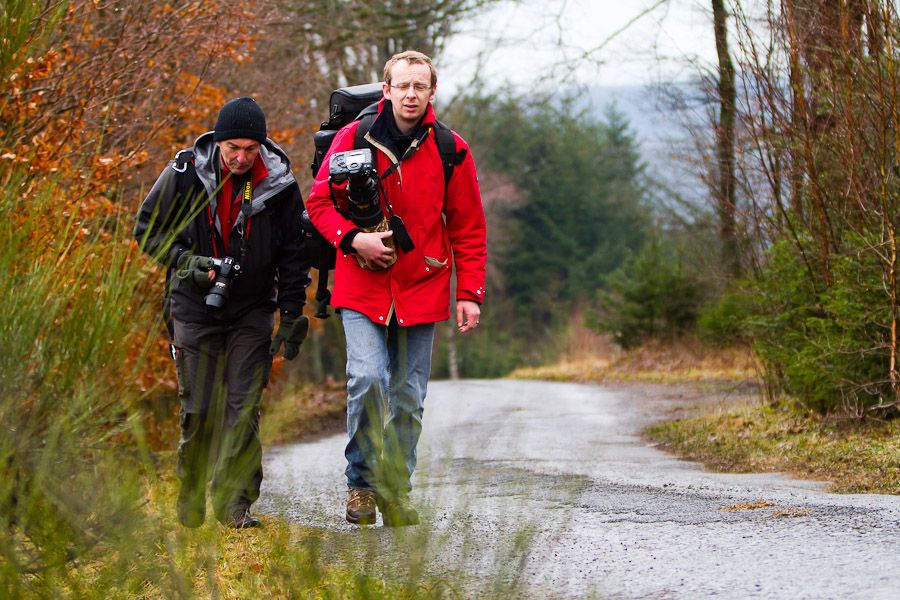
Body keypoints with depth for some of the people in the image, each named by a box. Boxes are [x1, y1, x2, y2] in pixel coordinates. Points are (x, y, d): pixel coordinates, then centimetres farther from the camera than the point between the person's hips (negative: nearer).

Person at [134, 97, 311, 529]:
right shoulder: (185, 173, -10)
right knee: (199, 410, 0)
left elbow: (293, 257, 2)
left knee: (244, 407, -7)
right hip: (196, 309, 0)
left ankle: (235, 501, -1)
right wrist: (186, 261, -15)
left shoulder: (280, 184, -7)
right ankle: (190, 499, 18)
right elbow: (148, 229, 0)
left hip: (253, 312, 1)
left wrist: (292, 317, -2)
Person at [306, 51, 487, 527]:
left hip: (420, 290, 2)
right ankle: (361, 481, -2)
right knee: (367, 379, -18)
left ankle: (396, 493, 17)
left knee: (408, 397, 6)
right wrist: (354, 238, -13)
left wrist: (470, 293, 1)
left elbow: (469, 230, 8)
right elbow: (320, 202, 4)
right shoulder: (353, 139, -2)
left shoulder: (451, 152, 1)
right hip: (362, 288, -2)